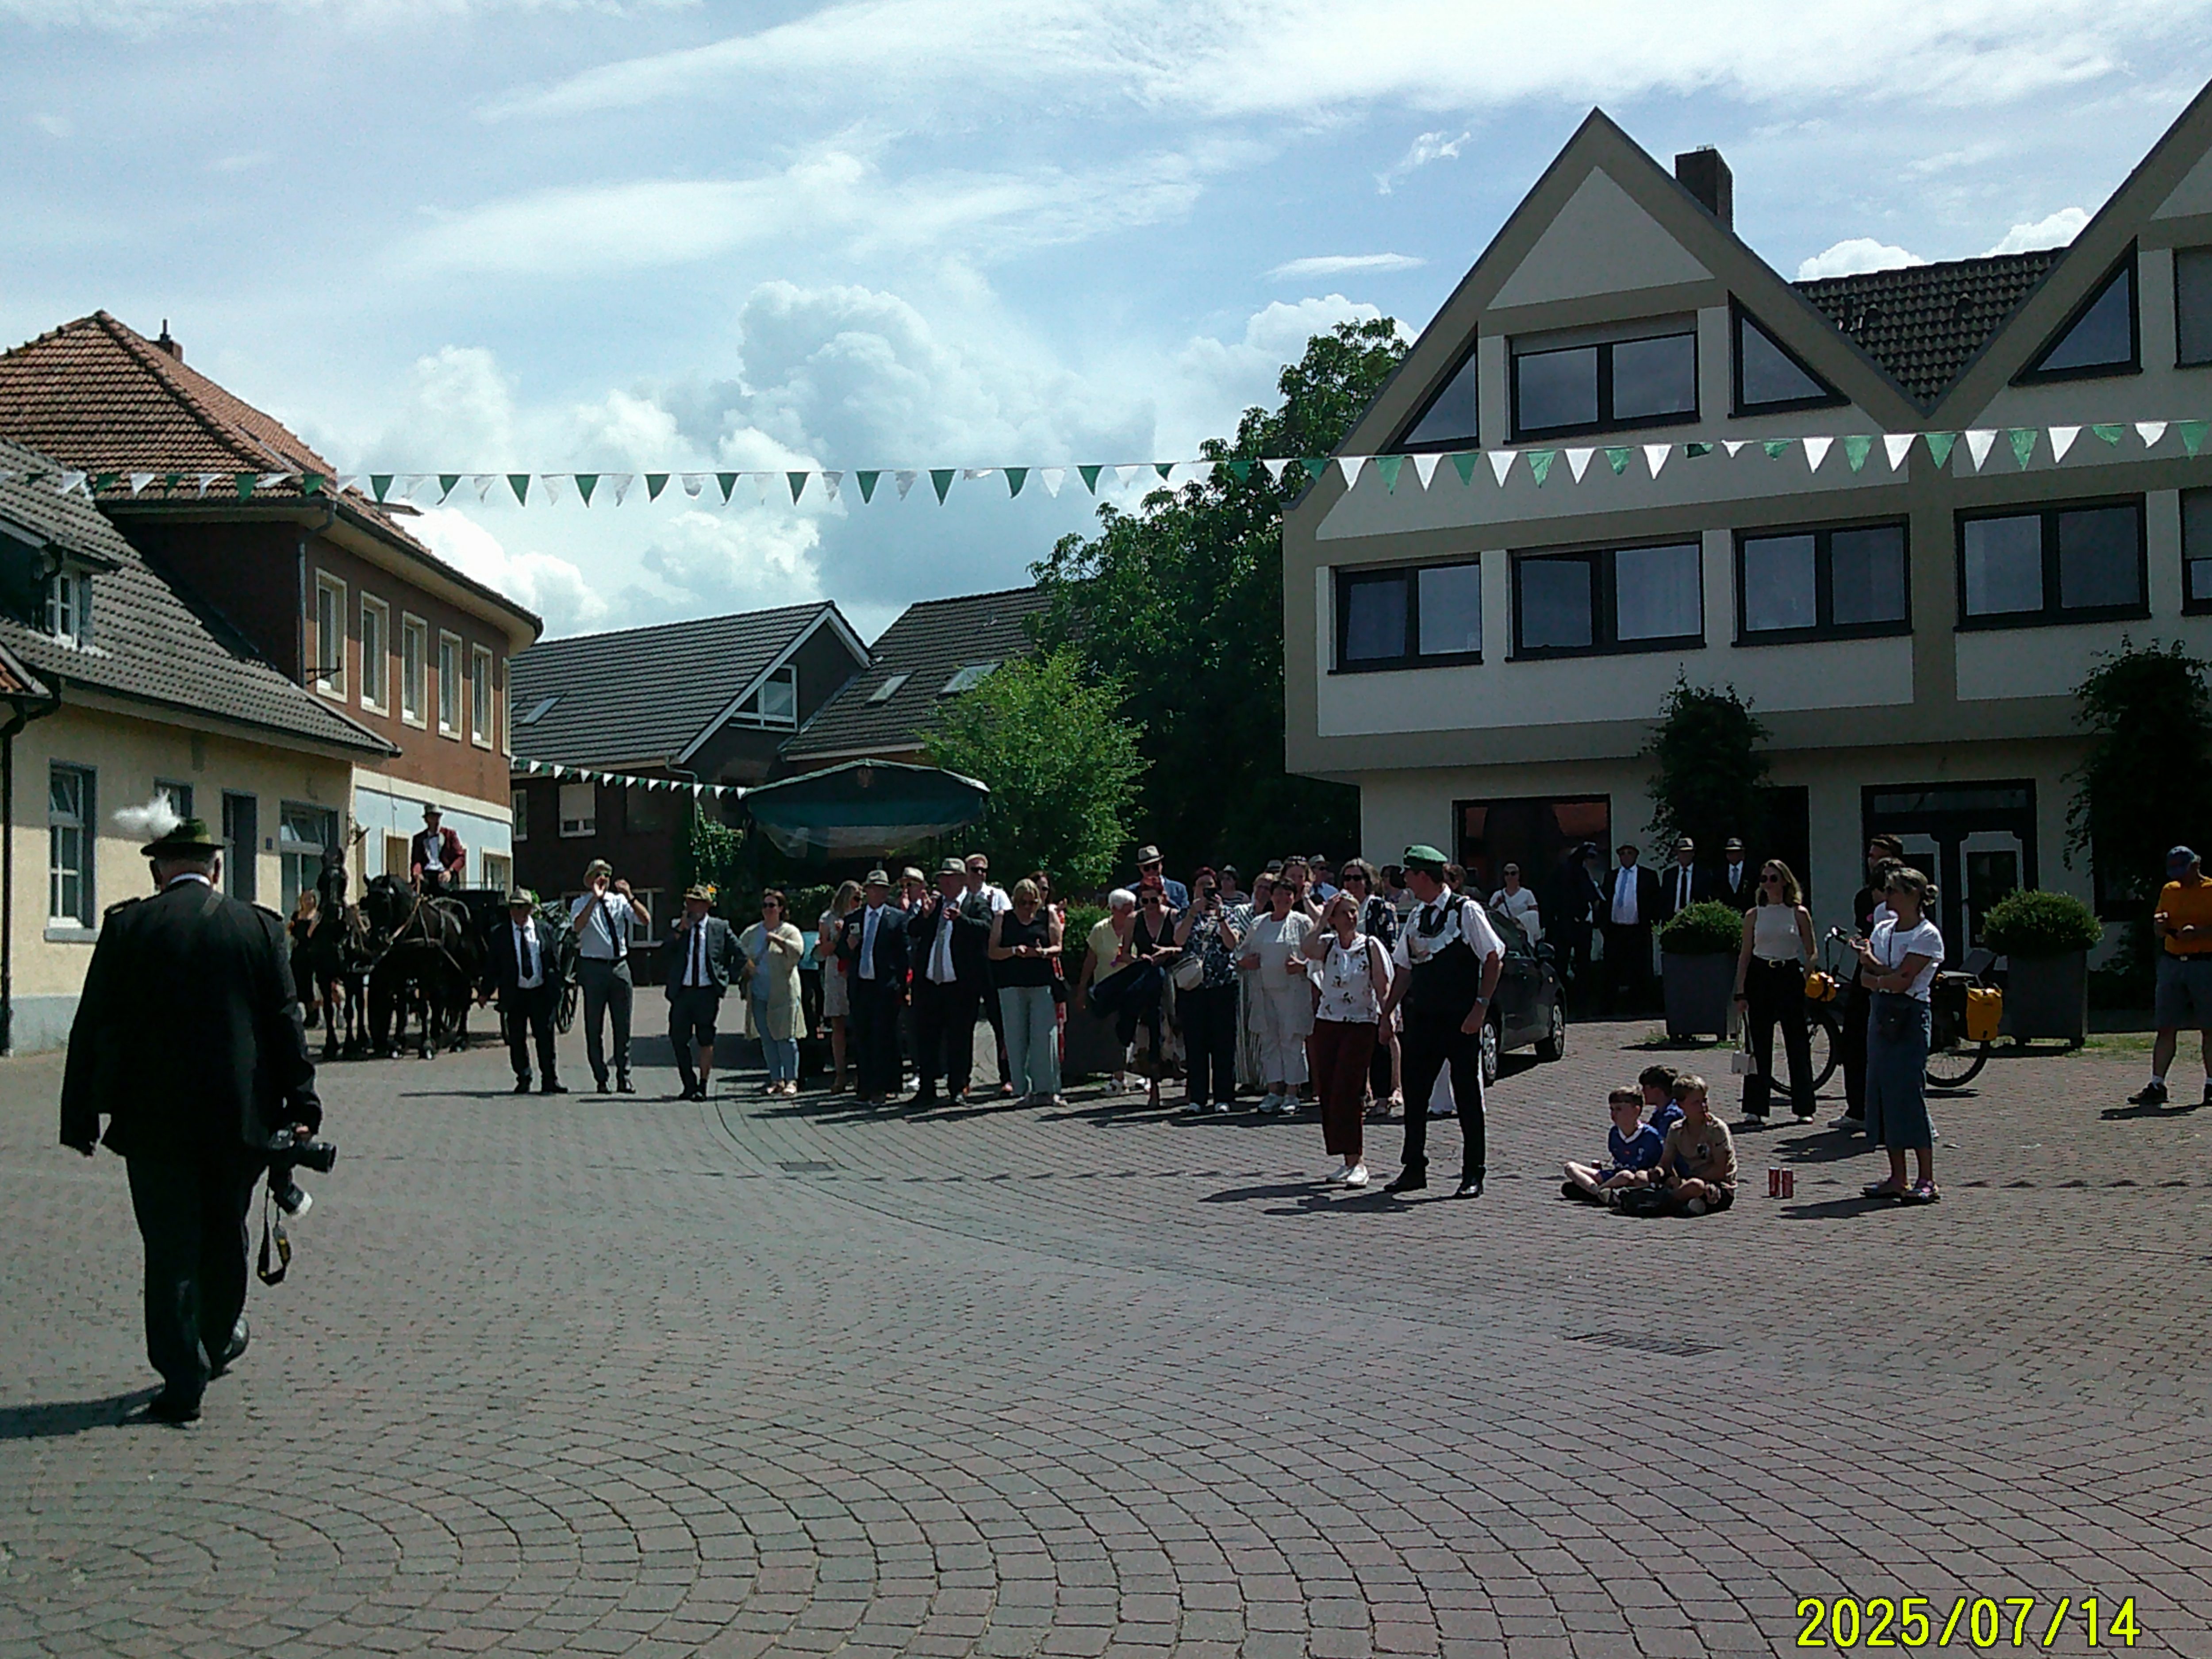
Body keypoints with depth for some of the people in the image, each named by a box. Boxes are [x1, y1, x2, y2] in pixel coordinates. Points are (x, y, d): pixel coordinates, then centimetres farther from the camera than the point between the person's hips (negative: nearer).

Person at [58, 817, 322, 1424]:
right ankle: (217, 1343, 38)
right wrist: (301, 1105, 4)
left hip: (154, 1118, -1)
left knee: (171, 1249, 5)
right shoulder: (260, 926, 0)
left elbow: (93, 1027, -2)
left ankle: (183, 1382, 4)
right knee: (224, 1237, 19)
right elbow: (286, 1022, 0)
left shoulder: (127, 926, -3)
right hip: (239, 1116, 2)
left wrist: (80, 1117, 3)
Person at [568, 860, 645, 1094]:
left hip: (620, 966, 3)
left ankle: (624, 1077, 13)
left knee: (623, 1025, 6)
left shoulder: (619, 901, 7)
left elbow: (645, 921, -5)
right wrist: (595, 899, -26)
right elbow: (577, 927, -22)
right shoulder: (582, 903, -1)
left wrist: (630, 897, -17)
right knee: (594, 1027, 2)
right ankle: (601, 1079, 10)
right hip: (594, 967, -3)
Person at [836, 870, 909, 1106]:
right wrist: (848, 946, -7)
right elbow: (840, 953, 16)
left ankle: (882, 1088, -1)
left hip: (886, 987, -4)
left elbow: (904, 953, -1)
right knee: (861, 1037, 7)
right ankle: (865, 1086, 15)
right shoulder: (853, 919, 14)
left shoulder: (898, 918, 3)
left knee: (884, 1037, -5)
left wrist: (902, 987, -8)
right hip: (860, 986, 4)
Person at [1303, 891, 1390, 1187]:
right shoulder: (1327, 945, 5)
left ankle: (1358, 1162, -10)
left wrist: (1386, 1019, -14)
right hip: (1327, 1022, 4)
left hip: (1362, 1024, -4)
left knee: (1347, 1091, -13)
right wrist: (1323, 920, -10)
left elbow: (1383, 987, -3)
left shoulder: (1371, 946, -2)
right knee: (1328, 1092, 3)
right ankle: (1349, 1160, 13)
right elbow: (1306, 950, -18)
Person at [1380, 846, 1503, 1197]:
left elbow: (1494, 959, -9)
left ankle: (1473, 1174, 10)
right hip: (1422, 1019, 6)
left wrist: (1481, 1006, -15)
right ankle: (1414, 1168, 19)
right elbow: (1406, 970, 17)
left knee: (1467, 1096, 1)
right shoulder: (1418, 917, 11)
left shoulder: (1466, 911, -8)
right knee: (1414, 1093, 8)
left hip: (1460, 1021, -6)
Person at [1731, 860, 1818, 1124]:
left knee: (1798, 1044, 2)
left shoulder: (1799, 914, 2)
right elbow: (1745, 955, 7)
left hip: (1791, 977, -1)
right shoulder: (1754, 916, 6)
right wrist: (1740, 993, 1)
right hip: (1760, 978, 1)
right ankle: (1755, 1107, 8)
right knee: (1759, 1045, 2)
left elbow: (1811, 954, 4)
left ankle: (1804, 1107, 11)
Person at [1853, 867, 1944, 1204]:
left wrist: (1873, 976, -1)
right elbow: (1869, 978, 6)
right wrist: (1870, 962, -13)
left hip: (1909, 1017, -7)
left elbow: (1901, 980, -15)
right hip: (1880, 1014, 8)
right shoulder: (1882, 929, 14)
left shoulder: (1927, 936, -8)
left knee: (1909, 1094, -10)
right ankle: (1897, 1179, 11)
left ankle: (1927, 1181, -5)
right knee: (1882, 1093, 5)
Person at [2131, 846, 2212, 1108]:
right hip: (2172, 963, 4)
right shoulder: (2169, 891, 15)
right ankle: (2157, 1084, 1)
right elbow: (2159, 931, 16)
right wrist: (2160, 922, -5)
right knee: (2166, 1027, 1)